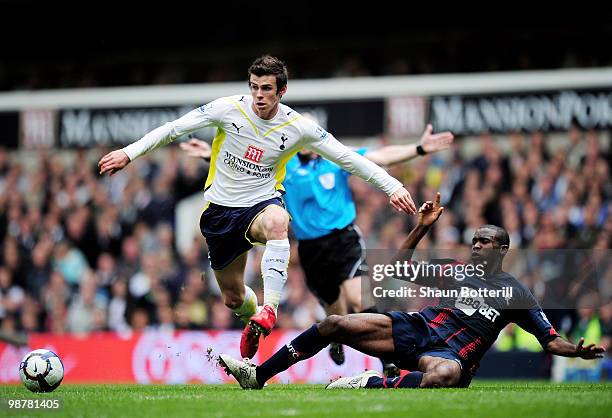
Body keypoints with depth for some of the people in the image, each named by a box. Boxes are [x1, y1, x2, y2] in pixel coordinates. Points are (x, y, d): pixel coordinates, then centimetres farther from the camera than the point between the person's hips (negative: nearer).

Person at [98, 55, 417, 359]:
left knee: (277, 221, -41)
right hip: (221, 209, 2)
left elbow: (346, 157, -4)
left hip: (262, 203, -2)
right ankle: (252, 320, 48)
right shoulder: (229, 108, -12)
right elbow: (174, 128, -6)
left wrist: (392, 187, -8)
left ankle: (269, 310, -45)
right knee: (233, 298, 9)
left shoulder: (298, 127, -10)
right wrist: (130, 152, -11)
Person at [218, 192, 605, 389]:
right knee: (334, 325, -10)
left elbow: (551, 340, 5)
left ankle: (373, 384, -41)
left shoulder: (517, 293, 10)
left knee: (446, 375, -46)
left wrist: (577, 350, -17)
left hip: (451, 353, -5)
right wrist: (422, 227, 14)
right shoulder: (455, 270, 23)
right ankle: (257, 375, -7)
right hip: (416, 329, 5)